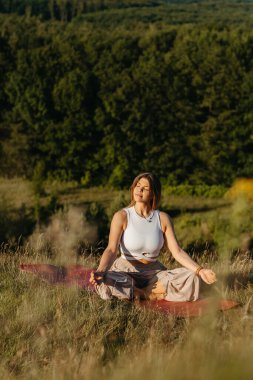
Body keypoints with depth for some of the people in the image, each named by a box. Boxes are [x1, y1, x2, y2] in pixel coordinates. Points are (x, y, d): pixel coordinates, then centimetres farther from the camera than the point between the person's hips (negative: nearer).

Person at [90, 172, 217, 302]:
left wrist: (199, 270, -20)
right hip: (125, 272, -3)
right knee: (105, 283, -36)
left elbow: (177, 251, -5)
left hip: (154, 273, 3)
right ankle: (151, 294, -15)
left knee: (191, 279, -21)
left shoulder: (162, 218, 0)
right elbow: (111, 249, -18)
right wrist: (100, 271, -38)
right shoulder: (122, 216, -8)